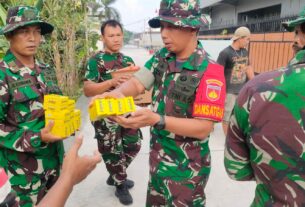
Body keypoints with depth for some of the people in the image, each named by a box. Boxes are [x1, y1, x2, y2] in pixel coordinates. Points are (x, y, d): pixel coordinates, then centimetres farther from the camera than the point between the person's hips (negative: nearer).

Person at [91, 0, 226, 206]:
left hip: (186, 166, -6)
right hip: (157, 156, 6)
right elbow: (136, 83, -9)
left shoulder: (209, 71, -23)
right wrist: (117, 93, -32)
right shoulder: (161, 57, -2)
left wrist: (156, 119, -37)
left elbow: (203, 128, -26)